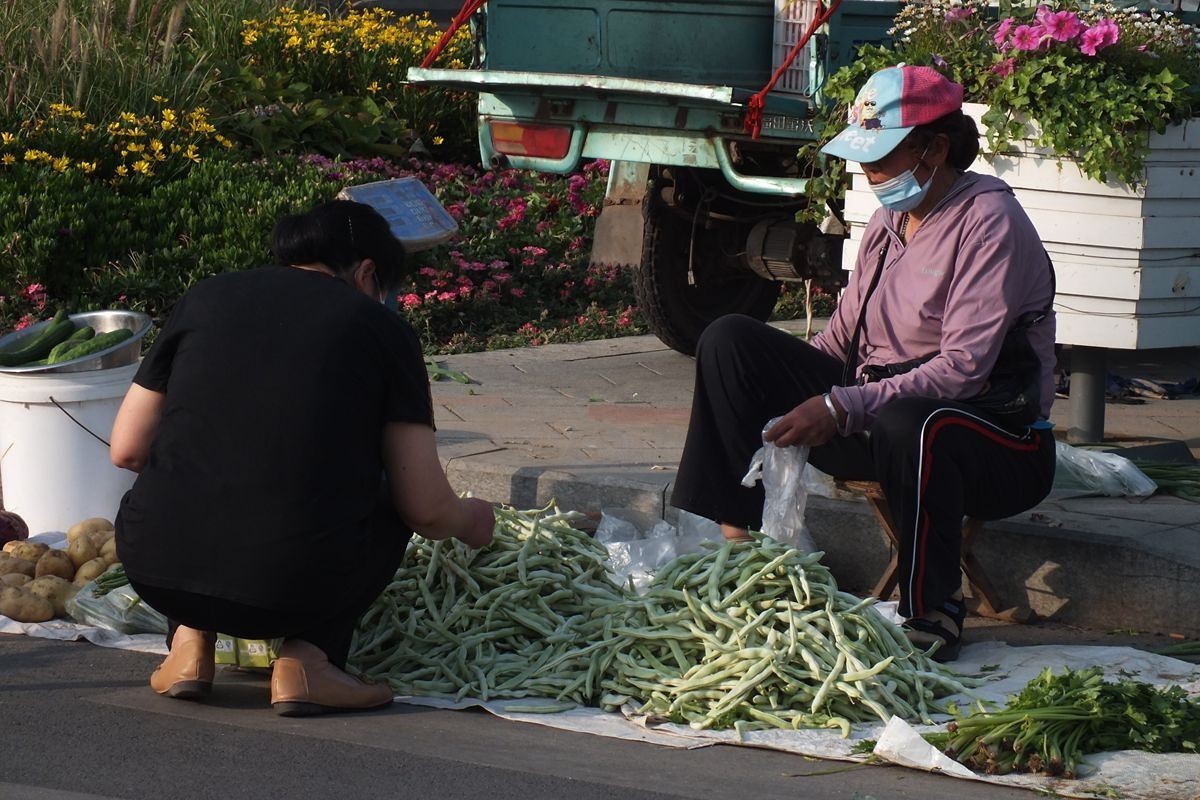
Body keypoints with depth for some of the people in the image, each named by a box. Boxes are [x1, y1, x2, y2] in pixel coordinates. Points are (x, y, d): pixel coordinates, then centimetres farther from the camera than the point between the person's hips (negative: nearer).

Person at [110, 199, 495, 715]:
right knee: (387, 513, 27)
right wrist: (472, 521, 29)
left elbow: (126, 449, 16)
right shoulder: (378, 327, 8)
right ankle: (309, 655, 5)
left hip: (156, 570, 3)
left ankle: (190, 639, 14)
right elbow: (426, 509, 6)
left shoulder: (206, 298, 15)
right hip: (292, 587, -3)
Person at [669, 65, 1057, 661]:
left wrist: (841, 407, -28)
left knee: (911, 423, -44)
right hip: (877, 414, 8)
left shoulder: (989, 222, -14)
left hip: (999, 443, -8)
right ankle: (737, 541, -10)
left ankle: (933, 614, -26)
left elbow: (962, 369, -23)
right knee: (730, 340, -2)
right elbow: (843, 337, 14)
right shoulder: (890, 220, 10)